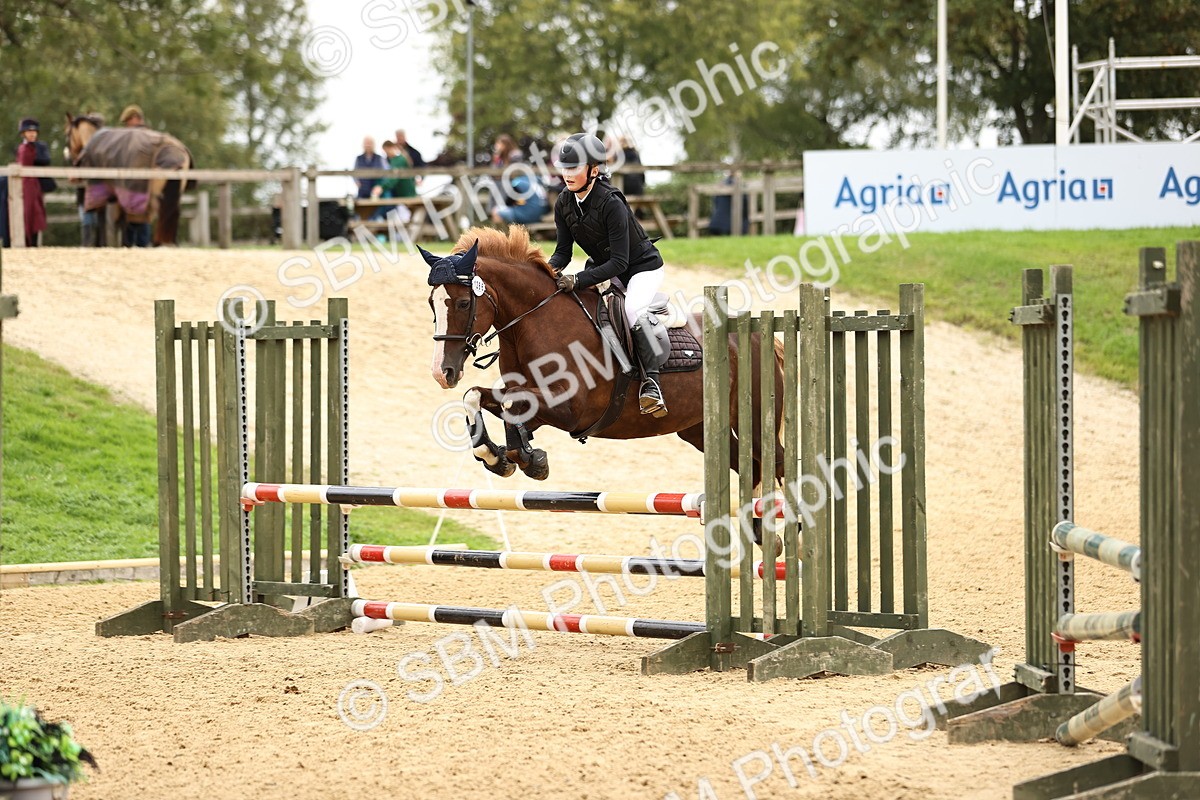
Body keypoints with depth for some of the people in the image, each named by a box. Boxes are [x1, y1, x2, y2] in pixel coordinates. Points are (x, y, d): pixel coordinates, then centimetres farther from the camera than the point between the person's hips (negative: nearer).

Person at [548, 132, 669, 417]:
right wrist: (551, 270, -26)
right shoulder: (564, 204, -9)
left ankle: (650, 380, -23)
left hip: (643, 268, -8)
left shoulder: (611, 204, -31)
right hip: (603, 265, 8)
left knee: (633, 310, -34)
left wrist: (578, 280, -40)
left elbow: (619, 262, -32)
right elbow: (564, 251, -2)